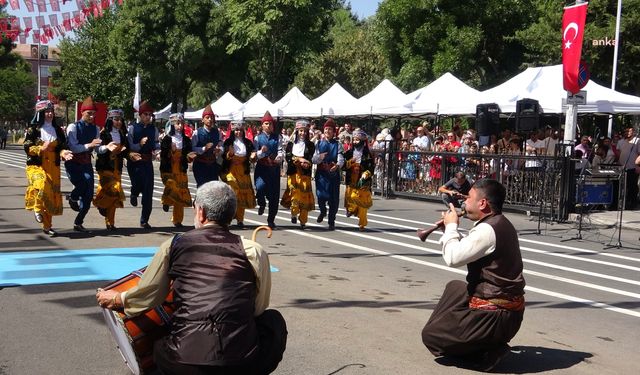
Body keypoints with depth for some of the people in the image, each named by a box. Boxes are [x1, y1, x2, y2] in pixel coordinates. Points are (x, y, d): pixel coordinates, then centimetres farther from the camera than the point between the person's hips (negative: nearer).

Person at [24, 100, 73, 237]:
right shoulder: (33, 129, -1)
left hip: (53, 167, 4)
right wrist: (41, 148, -20)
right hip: (36, 165, -4)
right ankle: (37, 208, -3)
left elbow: (62, 147, 9)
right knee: (42, 185, -32)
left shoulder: (57, 130, 10)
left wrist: (64, 153, -13)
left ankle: (47, 226, 16)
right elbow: (27, 148, -4)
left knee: (52, 194, 4)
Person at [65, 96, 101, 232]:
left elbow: (97, 149, 6)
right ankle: (72, 198, 7)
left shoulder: (95, 129, 8)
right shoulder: (73, 127, -7)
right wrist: (89, 145, -27)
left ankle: (78, 223, 15)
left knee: (88, 195, 0)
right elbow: (73, 148, -16)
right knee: (83, 184, -29)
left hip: (87, 164, 5)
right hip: (73, 164, -5)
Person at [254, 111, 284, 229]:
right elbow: (254, 155, 1)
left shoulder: (277, 138, 10)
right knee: (260, 186, -28)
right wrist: (261, 151, -20)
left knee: (274, 194, 4)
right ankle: (261, 204, 8)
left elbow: (281, 151, -1)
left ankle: (271, 220, 17)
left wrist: (279, 157, -23)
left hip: (274, 168, 2)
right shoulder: (258, 138, 7)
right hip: (262, 168, -2)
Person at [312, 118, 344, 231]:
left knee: (333, 198, 1)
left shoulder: (337, 144, 5)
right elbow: (313, 160, 4)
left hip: (333, 174, 0)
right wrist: (320, 157, -19)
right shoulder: (319, 144, 10)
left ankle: (331, 221, 16)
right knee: (321, 196, -11)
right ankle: (323, 211, 24)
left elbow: (341, 159, -9)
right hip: (321, 174, 1)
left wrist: (337, 165, -32)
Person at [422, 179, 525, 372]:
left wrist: (451, 226, -10)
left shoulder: (488, 230, -22)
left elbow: (452, 258, -25)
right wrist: (453, 230, 6)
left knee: (430, 335, -1)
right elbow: (466, 251, 18)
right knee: (455, 288, 32)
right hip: (509, 307, 10)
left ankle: (488, 352, -4)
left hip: (496, 315, -10)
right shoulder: (501, 224, 9)